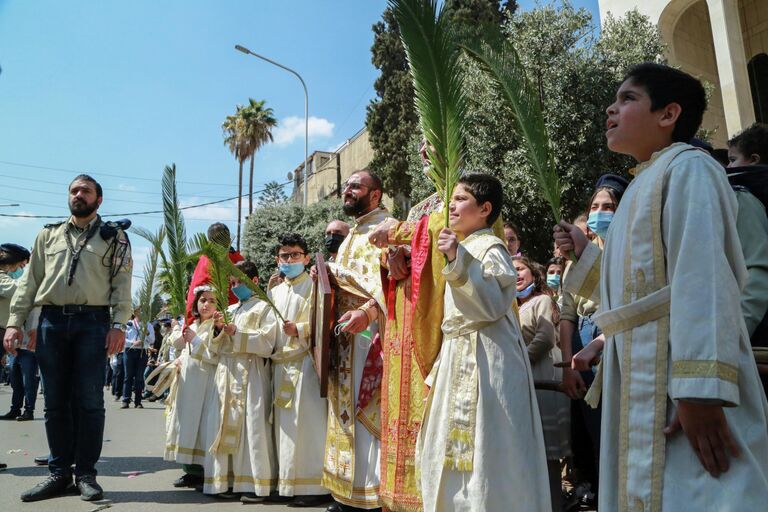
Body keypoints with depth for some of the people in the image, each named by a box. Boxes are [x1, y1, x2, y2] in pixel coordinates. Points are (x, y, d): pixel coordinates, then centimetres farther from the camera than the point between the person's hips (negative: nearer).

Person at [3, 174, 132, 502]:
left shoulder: (113, 236, 8)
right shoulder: (48, 235, 18)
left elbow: (121, 283, -1)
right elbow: (30, 281, 14)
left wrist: (118, 324, -11)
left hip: (92, 322, -3)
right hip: (51, 321, 3)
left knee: (89, 401, -2)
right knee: (55, 402, 6)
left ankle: (85, 474, 7)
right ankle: (59, 473, 15)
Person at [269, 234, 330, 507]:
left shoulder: (313, 285, -1)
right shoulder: (274, 292, 19)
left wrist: (300, 330, -23)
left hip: (305, 362, -6)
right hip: (281, 364, 7)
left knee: (307, 423, -7)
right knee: (284, 423, 9)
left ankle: (315, 485, 0)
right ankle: (288, 483, 19)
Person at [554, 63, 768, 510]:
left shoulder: (688, 168, -6)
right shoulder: (644, 186, 22)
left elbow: (703, 278, -20)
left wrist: (700, 386, -27)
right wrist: (584, 254, 19)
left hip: (679, 366, -9)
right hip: (640, 375, 9)